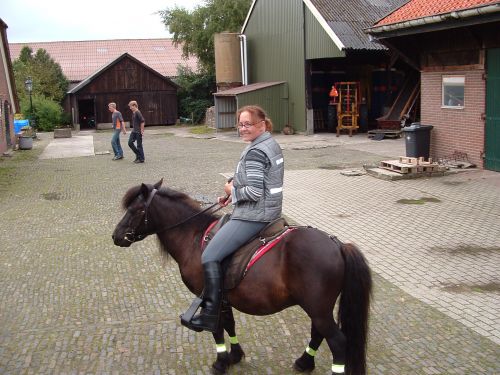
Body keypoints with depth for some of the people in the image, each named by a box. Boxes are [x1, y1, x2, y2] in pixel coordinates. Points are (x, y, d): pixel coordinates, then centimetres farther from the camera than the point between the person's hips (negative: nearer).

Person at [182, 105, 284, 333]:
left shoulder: (254, 152, -20)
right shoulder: (272, 144, 11)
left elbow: (254, 192, -25)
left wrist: (233, 191, -7)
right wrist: (234, 194, 12)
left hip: (252, 217, -11)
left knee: (210, 257, -13)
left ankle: (209, 316, -12)